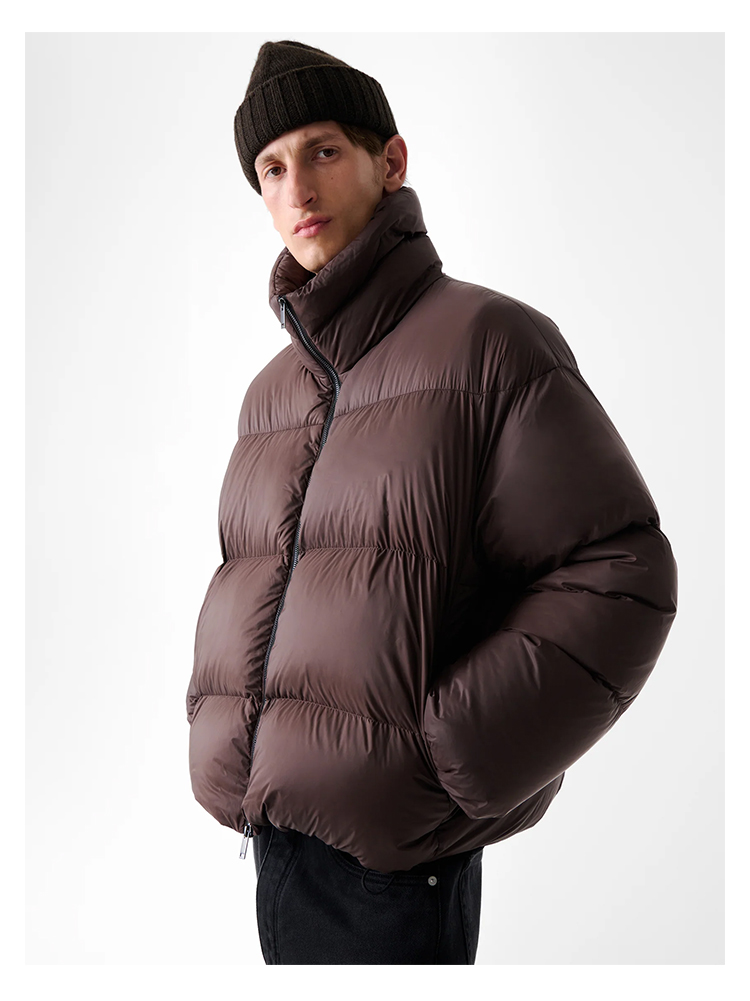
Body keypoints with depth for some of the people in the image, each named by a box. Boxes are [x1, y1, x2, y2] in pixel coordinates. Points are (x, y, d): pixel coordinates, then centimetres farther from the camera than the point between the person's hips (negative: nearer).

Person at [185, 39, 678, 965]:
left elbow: (619, 576, -12)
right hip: (270, 824, 6)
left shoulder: (489, 341, -7)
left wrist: (445, 766, -15)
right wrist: (220, 736, 6)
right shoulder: (272, 392, 12)